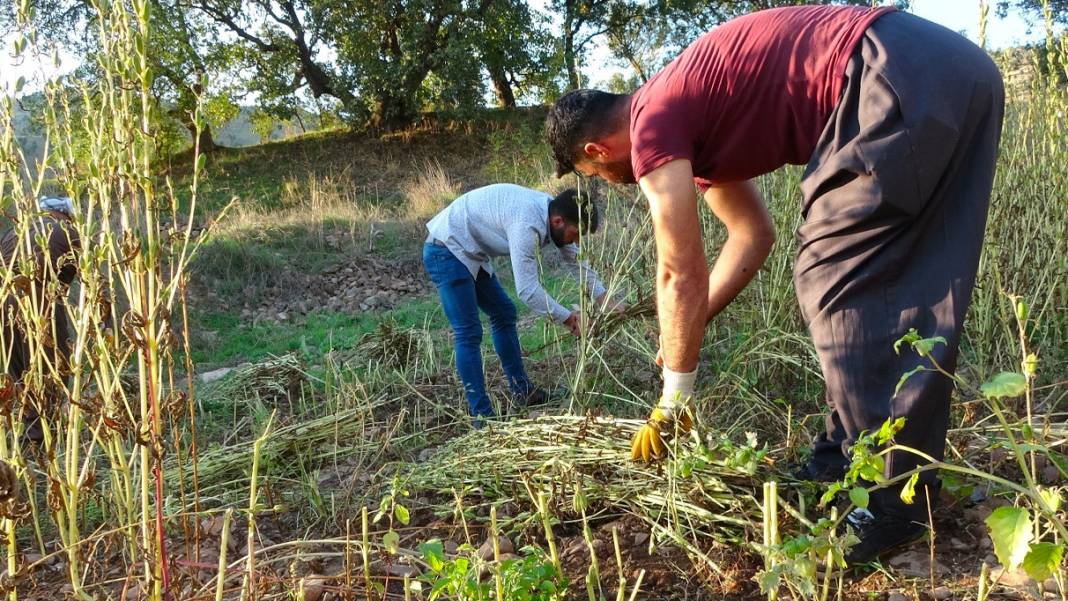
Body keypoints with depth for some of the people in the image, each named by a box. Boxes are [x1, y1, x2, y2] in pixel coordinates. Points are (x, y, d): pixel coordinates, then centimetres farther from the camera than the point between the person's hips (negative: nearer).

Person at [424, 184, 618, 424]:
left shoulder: (553, 213, -2)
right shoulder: (527, 224, -31)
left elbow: (576, 262, 9)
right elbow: (528, 290, -31)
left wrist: (605, 300, 2)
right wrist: (567, 318, -21)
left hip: (469, 252, 10)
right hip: (445, 251, -10)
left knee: (504, 313, 15)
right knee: (469, 333, -12)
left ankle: (522, 391, 25)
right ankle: (482, 415, -6)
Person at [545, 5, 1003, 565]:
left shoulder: (652, 127, -5)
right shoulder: (689, 120, 22)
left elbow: (681, 277, -3)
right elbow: (753, 234, 28)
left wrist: (673, 399, 8)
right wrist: (684, 332, 28)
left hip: (901, 82, -10)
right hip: (952, 68, 10)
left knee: (837, 282, -6)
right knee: (892, 285, 13)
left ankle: (894, 498, 2)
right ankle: (853, 456, 22)